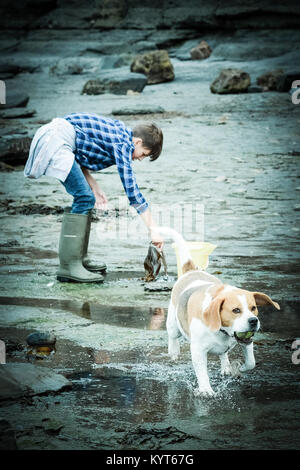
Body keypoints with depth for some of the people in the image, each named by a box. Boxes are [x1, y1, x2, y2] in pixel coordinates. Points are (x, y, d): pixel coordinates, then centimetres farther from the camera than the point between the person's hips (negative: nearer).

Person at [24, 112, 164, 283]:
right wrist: (153, 229, -13)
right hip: (56, 139, -10)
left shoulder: (118, 130, 17)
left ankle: (80, 259, 17)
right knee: (85, 198, -12)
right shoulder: (123, 143, -10)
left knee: (84, 199, 12)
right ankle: (69, 266, -12)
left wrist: (94, 186, 7)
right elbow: (131, 189, -15)